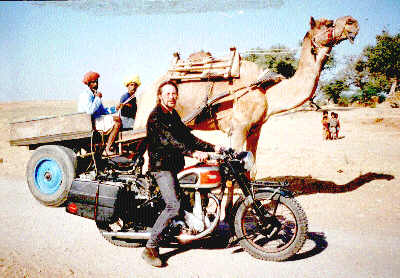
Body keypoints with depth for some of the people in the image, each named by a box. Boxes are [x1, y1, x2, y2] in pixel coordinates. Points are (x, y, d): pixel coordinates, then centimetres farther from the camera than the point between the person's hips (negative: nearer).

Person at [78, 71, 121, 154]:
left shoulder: (95, 95, 19)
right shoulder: (85, 95, -10)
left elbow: (103, 111, 19)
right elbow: (90, 111, -26)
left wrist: (115, 108, 5)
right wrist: (98, 98, -16)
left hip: (97, 119, 10)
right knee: (117, 120, -19)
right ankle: (107, 149, -19)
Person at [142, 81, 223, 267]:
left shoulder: (174, 115, 18)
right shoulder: (156, 116, -12)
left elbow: (188, 137, 16)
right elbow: (170, 140, -26)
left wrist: (212, 147, 6)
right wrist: (193, 152, -38)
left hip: (176, 166, 10)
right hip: (162, 167, -10)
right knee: (173, 206, -20)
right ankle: (150, 248, -14)